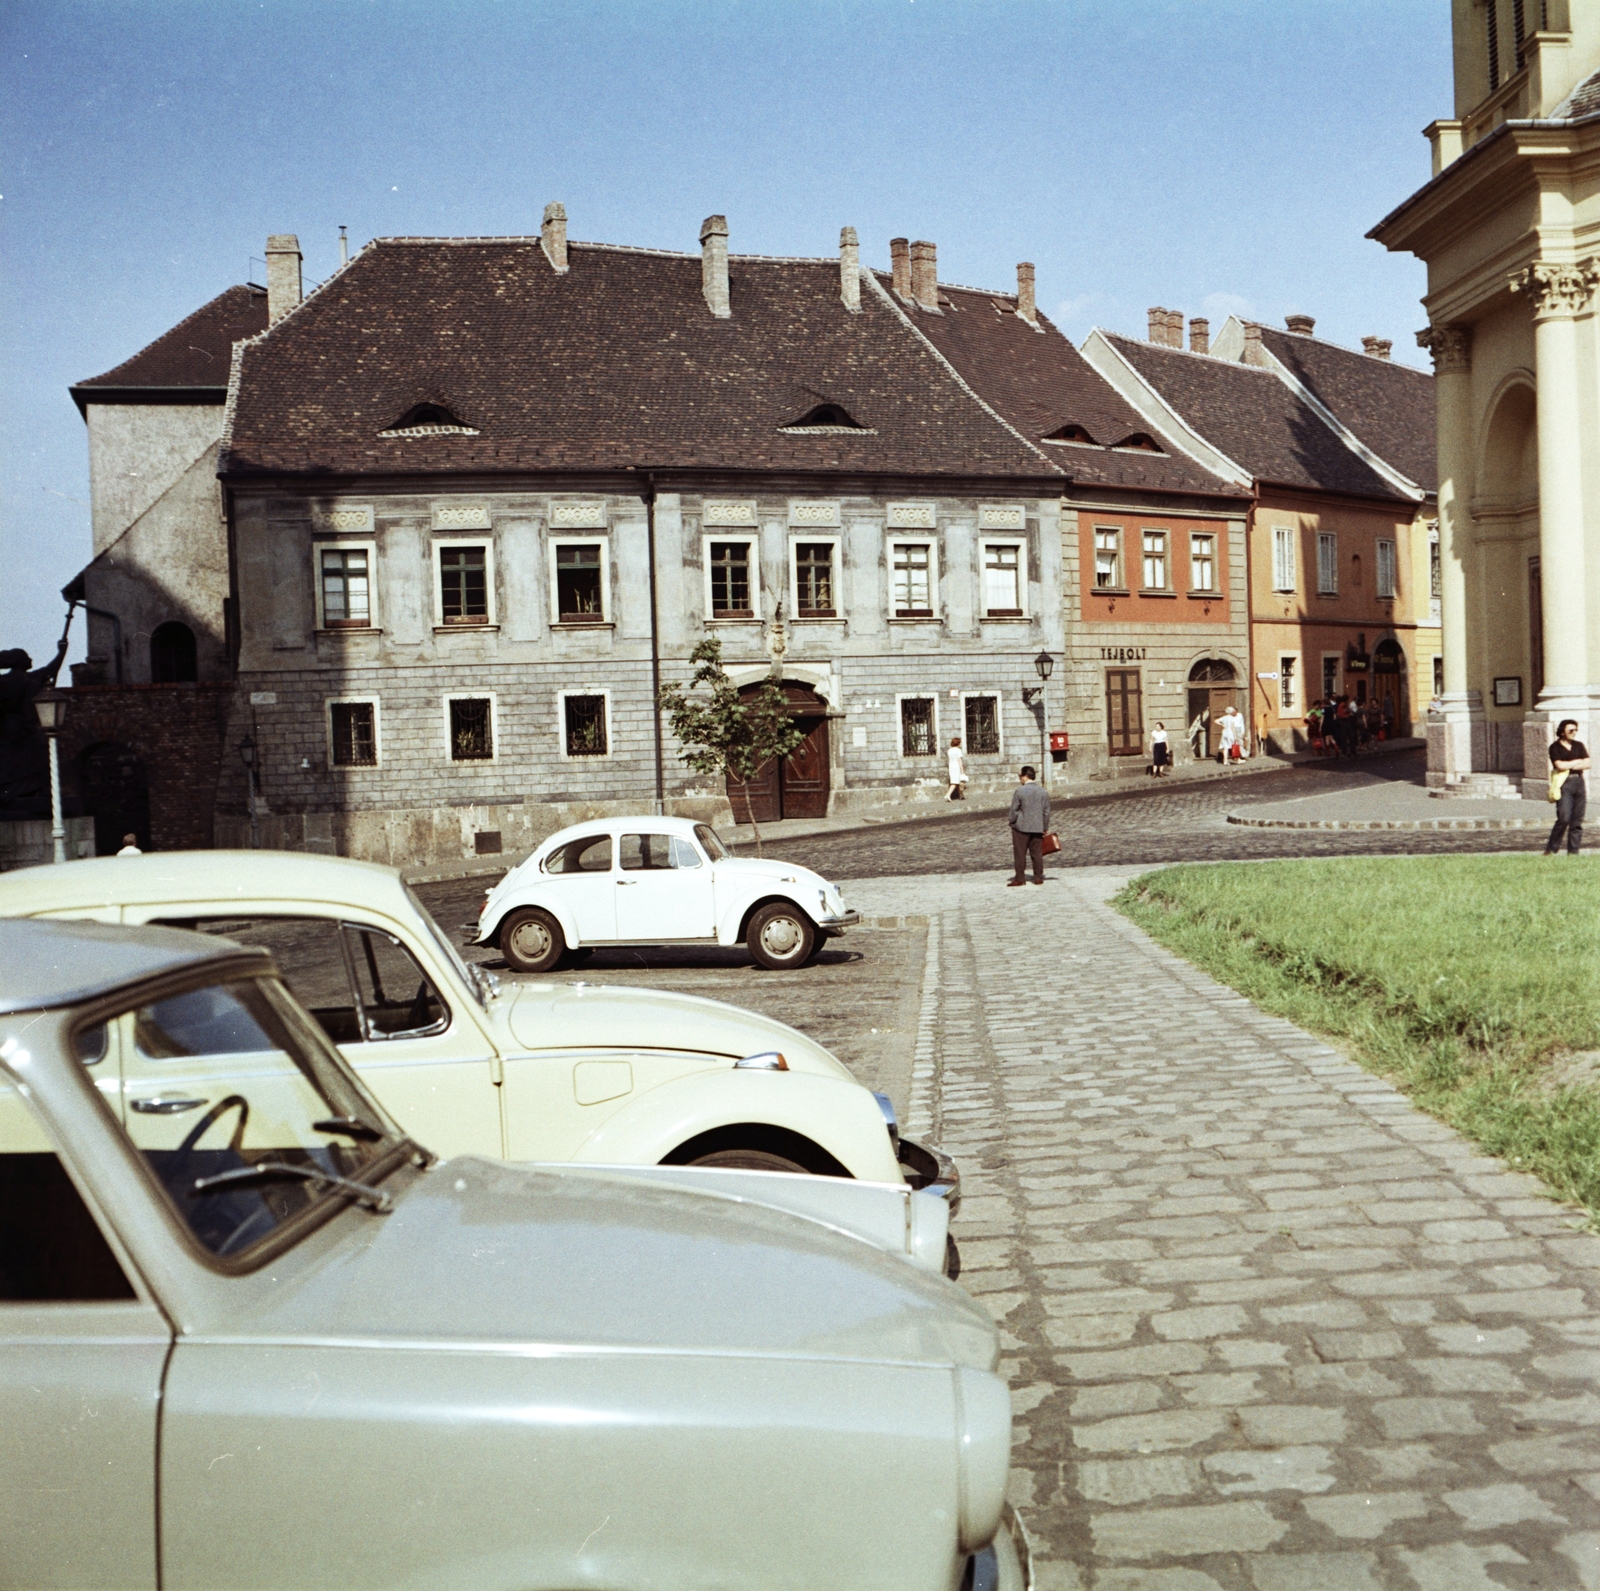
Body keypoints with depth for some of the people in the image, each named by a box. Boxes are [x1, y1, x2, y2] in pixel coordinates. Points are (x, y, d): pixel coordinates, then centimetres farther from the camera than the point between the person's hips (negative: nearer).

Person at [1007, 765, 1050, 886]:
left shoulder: (1019, 791, -10)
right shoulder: (1044, 792, 3)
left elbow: (1014, 810, -8)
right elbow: (1046, 812, 6)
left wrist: (1010, 820, 8)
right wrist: (1045, 828, 13)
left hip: (1021, 827, -4)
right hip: (1038, 828, 4)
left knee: (1020, 854, 2)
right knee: (1037, 853, 9)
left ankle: (1019, 878, 4)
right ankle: (1038, 877, 11)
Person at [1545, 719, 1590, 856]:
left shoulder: (1579, 745, 16)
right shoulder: (1555, 747, 1)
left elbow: (1587, 763, 6)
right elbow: (1560, 765, -11)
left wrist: (1569, 766, -5)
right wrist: (1577, 761, 2)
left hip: (1579, 782, 5)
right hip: (1564, 783, -5)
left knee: (1577, 821, 2)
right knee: (1564, 818, -15)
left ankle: (1573, 851, 6)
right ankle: (1551, 849, -5)